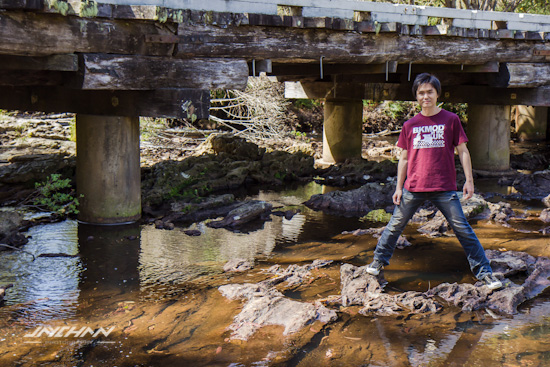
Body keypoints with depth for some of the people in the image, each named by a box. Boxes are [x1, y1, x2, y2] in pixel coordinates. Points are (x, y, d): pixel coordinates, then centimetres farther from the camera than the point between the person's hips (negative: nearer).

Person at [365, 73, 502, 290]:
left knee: (462, 227, -2)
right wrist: (399, 187, 9)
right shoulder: (409, 125, 7)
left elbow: (462, 151, 4)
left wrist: (469, 180, -3)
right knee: (395, 225, 8)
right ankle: (379, 260, 28)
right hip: (413, 188, 2)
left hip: (445, 188, -2)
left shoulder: (451, 120, 2)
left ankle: (483, 271, 7)